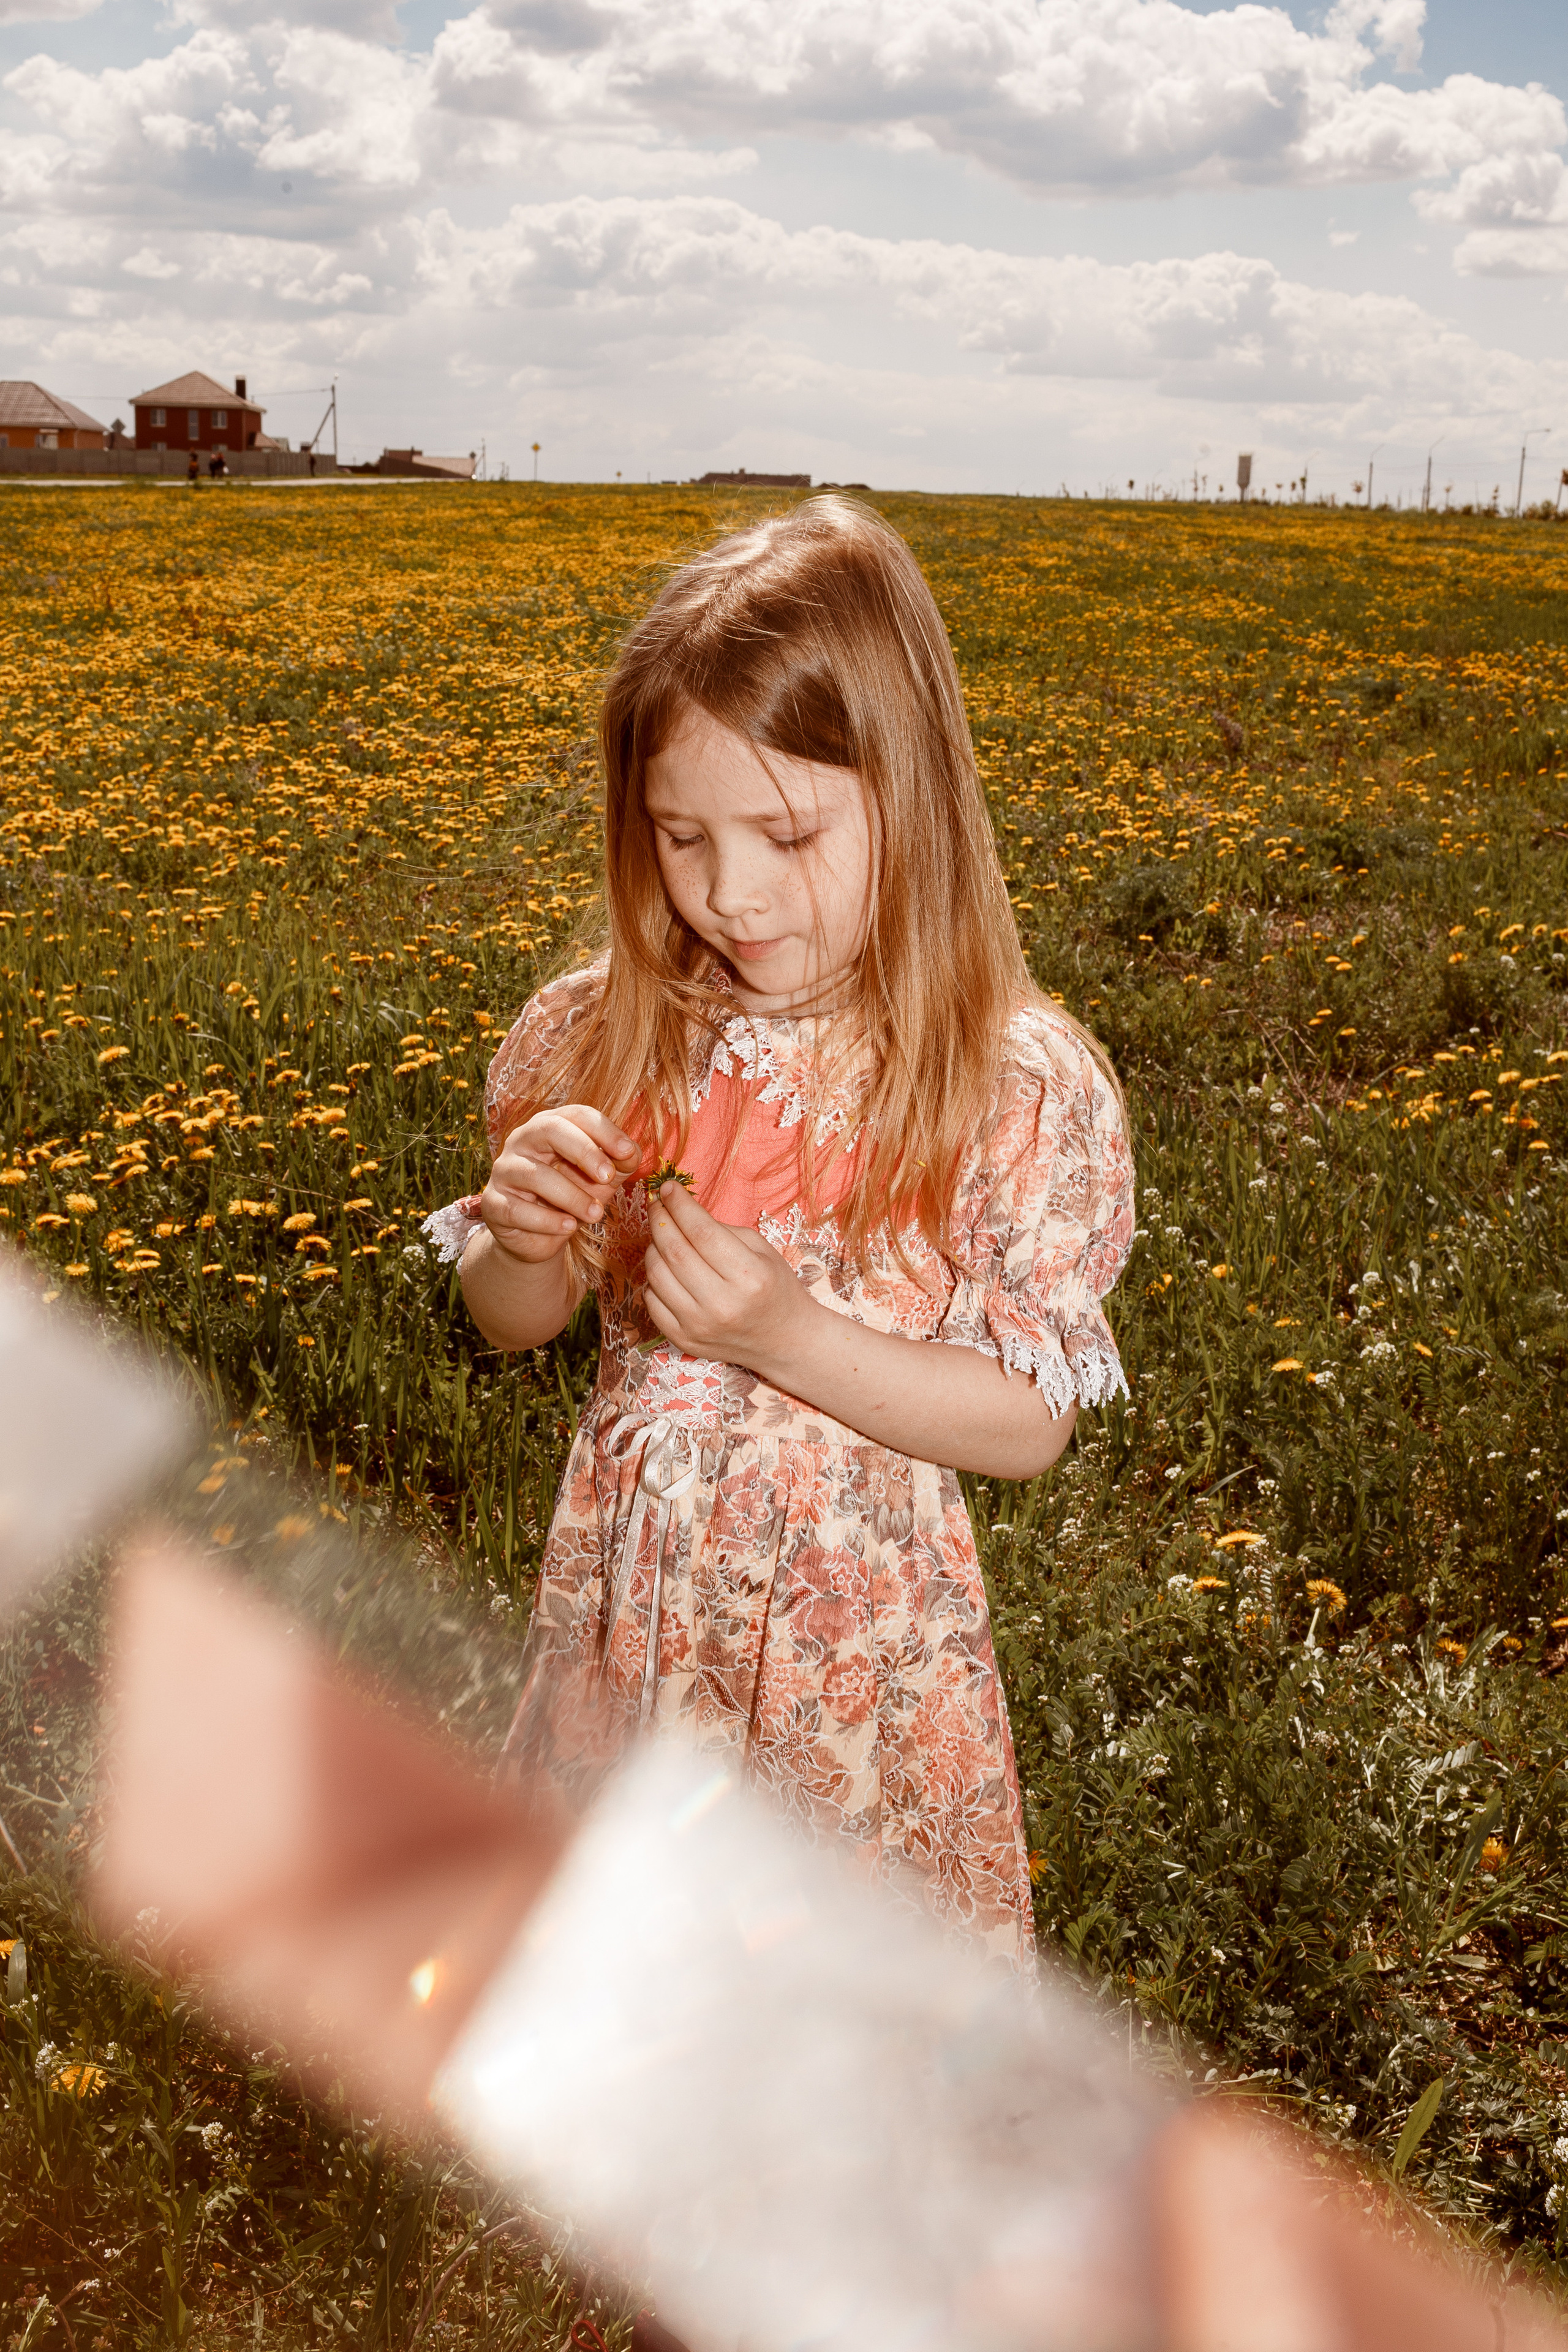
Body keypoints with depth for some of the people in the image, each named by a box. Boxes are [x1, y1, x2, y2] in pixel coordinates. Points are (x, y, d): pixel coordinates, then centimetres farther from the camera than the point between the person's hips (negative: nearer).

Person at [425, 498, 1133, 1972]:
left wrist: (785, 1330, -26)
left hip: (858, 1626, -3)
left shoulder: (1022, 1088, -16)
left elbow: (1032, 1427, -13)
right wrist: (525, 1234, -18)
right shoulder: (603, 1038, -7)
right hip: (628, 1605, 3)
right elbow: (511, 1322, 5)